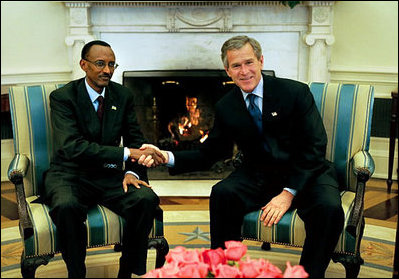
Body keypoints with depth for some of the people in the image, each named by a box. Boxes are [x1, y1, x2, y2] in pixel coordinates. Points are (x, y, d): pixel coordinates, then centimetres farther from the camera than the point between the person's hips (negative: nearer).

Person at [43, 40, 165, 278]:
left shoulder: (123, 95, 6)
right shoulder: (63, 97, -9)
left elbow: (136, 139, 9)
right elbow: (72, 146, -23)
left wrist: (132, 171, -14)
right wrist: (127, 153, -32)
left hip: (109, 174, 4)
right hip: (70, 175, -3)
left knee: (147, 199, -25)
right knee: (67, 206, -37)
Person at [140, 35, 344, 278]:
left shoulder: (295, 92, -10)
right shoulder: (226, 107, 2)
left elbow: (315, 146, -13)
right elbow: (209, 154, 6)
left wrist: (288, 193, -22)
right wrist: (168, 157, -13)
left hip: (305, 174, -2)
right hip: (259, 176, 3)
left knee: (329, 208, -31)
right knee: (222, 194, -25)